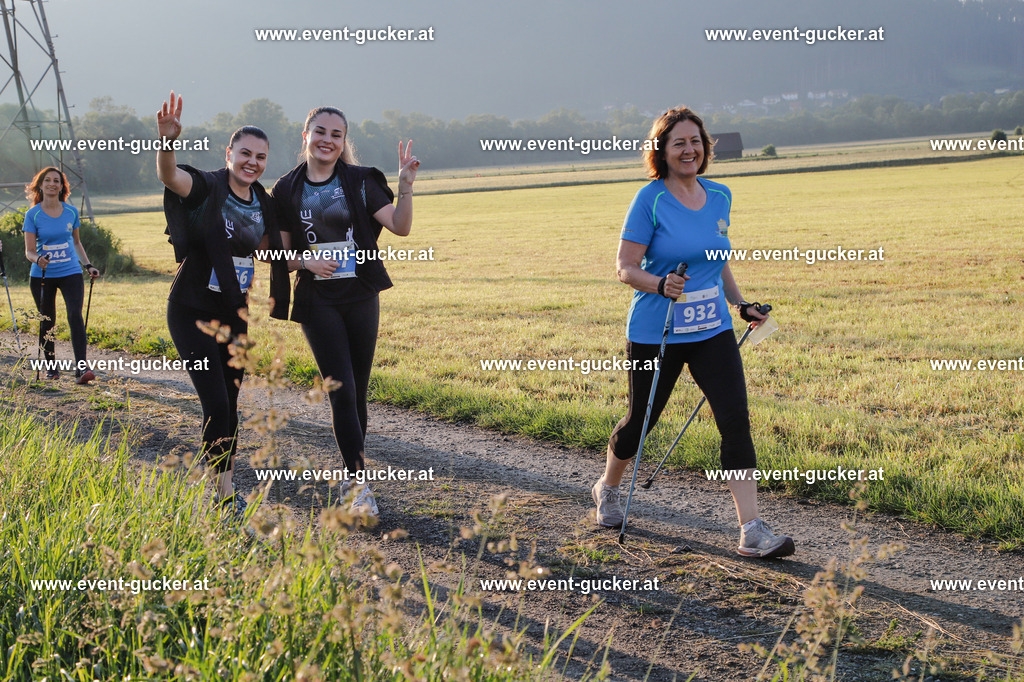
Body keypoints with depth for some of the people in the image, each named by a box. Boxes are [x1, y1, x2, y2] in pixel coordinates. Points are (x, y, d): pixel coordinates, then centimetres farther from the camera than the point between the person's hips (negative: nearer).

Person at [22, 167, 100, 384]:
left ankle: (81, 367, -23)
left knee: (75, 314, -16)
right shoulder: (33, 215, -4)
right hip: (42, 275, -1)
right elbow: (29, 251, -6)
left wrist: (88, 266, 11)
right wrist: (38, 259, -28)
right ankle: (51, 366, 23)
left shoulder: (71, 212, 4)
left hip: (70, 272, 1)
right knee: (46, 321, 6)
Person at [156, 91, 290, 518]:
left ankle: (227, 491, 25)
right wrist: (168, 141, -56)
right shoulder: (205, 187, -13)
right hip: (193, 311, -6)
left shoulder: (262, 202, 6)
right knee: (216, 406, -12)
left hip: (234, 313, 6)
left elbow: (268, 247, 24)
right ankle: (224, 498, -4)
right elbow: (169, 176, -36)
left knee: (230, 405, 13)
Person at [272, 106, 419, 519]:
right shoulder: (287, 191, 2)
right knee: (342, 390, -11)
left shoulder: (360, 181, 1)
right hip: (318, 301, -1)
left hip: (361, 296, 1)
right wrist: (305, 261, -13)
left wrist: (405, 188, -22)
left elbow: (400, 227, -7)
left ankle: (350, 479, 23)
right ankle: (359, 484, -10)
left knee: (358, 392, 7)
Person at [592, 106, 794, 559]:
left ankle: (752, 532, -10)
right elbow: (625, 268, -12)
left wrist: (741, 304, 14)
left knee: (736, 419, -9)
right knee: (640, 419, 11)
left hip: (712, 331, 4)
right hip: (655, 332, -4)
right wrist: (661, 285, -30)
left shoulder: (719, 197, 7)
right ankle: (607, 488, 42)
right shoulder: (650, 200, -10)